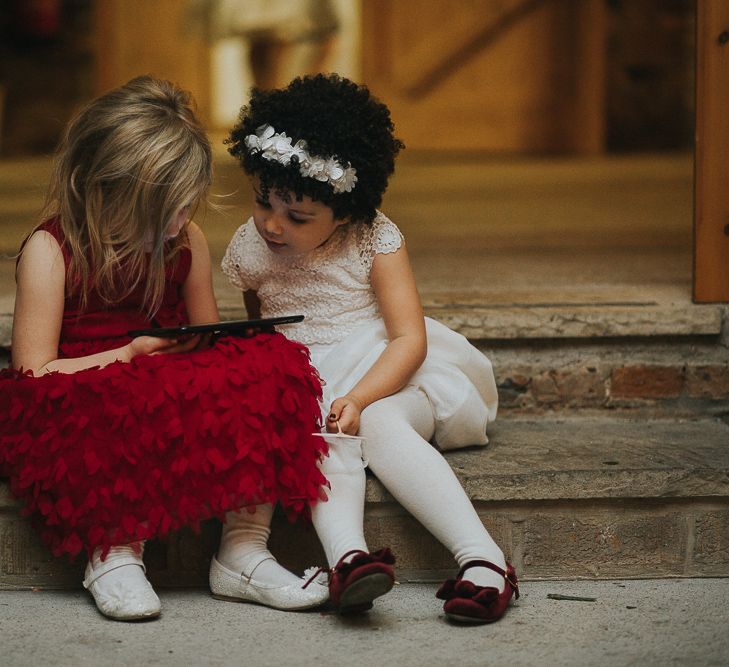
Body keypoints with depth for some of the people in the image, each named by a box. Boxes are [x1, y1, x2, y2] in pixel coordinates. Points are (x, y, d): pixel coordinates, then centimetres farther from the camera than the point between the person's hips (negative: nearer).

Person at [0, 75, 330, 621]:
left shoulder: (187, 243, 6)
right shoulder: (51, 250, -9)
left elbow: (209, 340, 16)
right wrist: (133, 354, -23)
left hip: (171, 388, 5)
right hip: (80, 407, -5)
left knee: (268, 366, -21)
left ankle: (245, 549, -23)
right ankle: (113, 552, -20)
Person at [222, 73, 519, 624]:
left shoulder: (373, 238, -7)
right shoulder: (249, 250, 3)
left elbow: (410, 338, -14)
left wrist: (359, 400, -29)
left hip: (389, 377, -2)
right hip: (307, 390, 2)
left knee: (377, 425, -37)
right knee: (319, 433, -35)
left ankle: (483, 558, -48)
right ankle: (346, 557, -62)